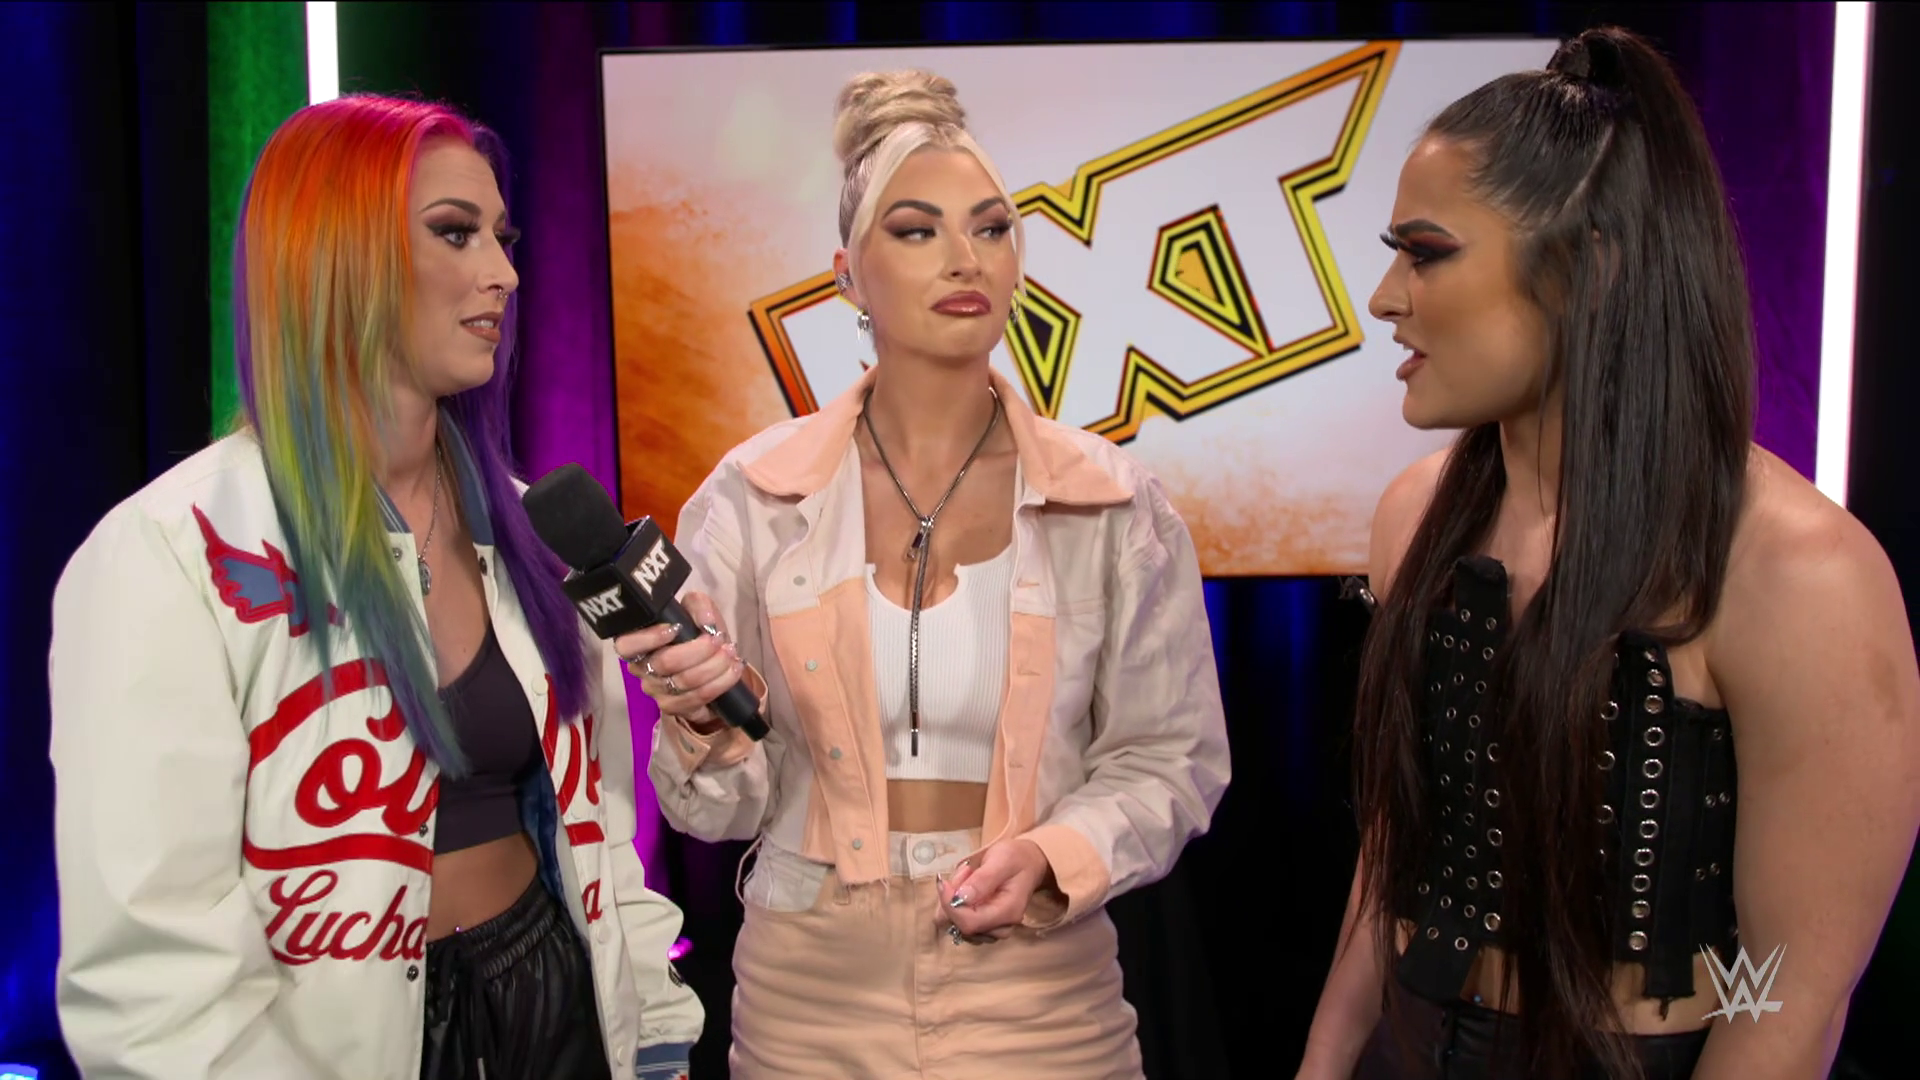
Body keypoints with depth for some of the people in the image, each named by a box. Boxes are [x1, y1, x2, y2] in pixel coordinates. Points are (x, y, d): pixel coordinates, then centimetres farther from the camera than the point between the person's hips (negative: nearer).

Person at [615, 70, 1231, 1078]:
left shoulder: (1112, 504, -7)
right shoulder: (754, 495, -6)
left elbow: (1171, 758, 0)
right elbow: (722, 810, -1)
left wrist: (1054, 858, -16)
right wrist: (702, 726, -22)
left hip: (1039, 987, 0)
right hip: (811, 992, 1)